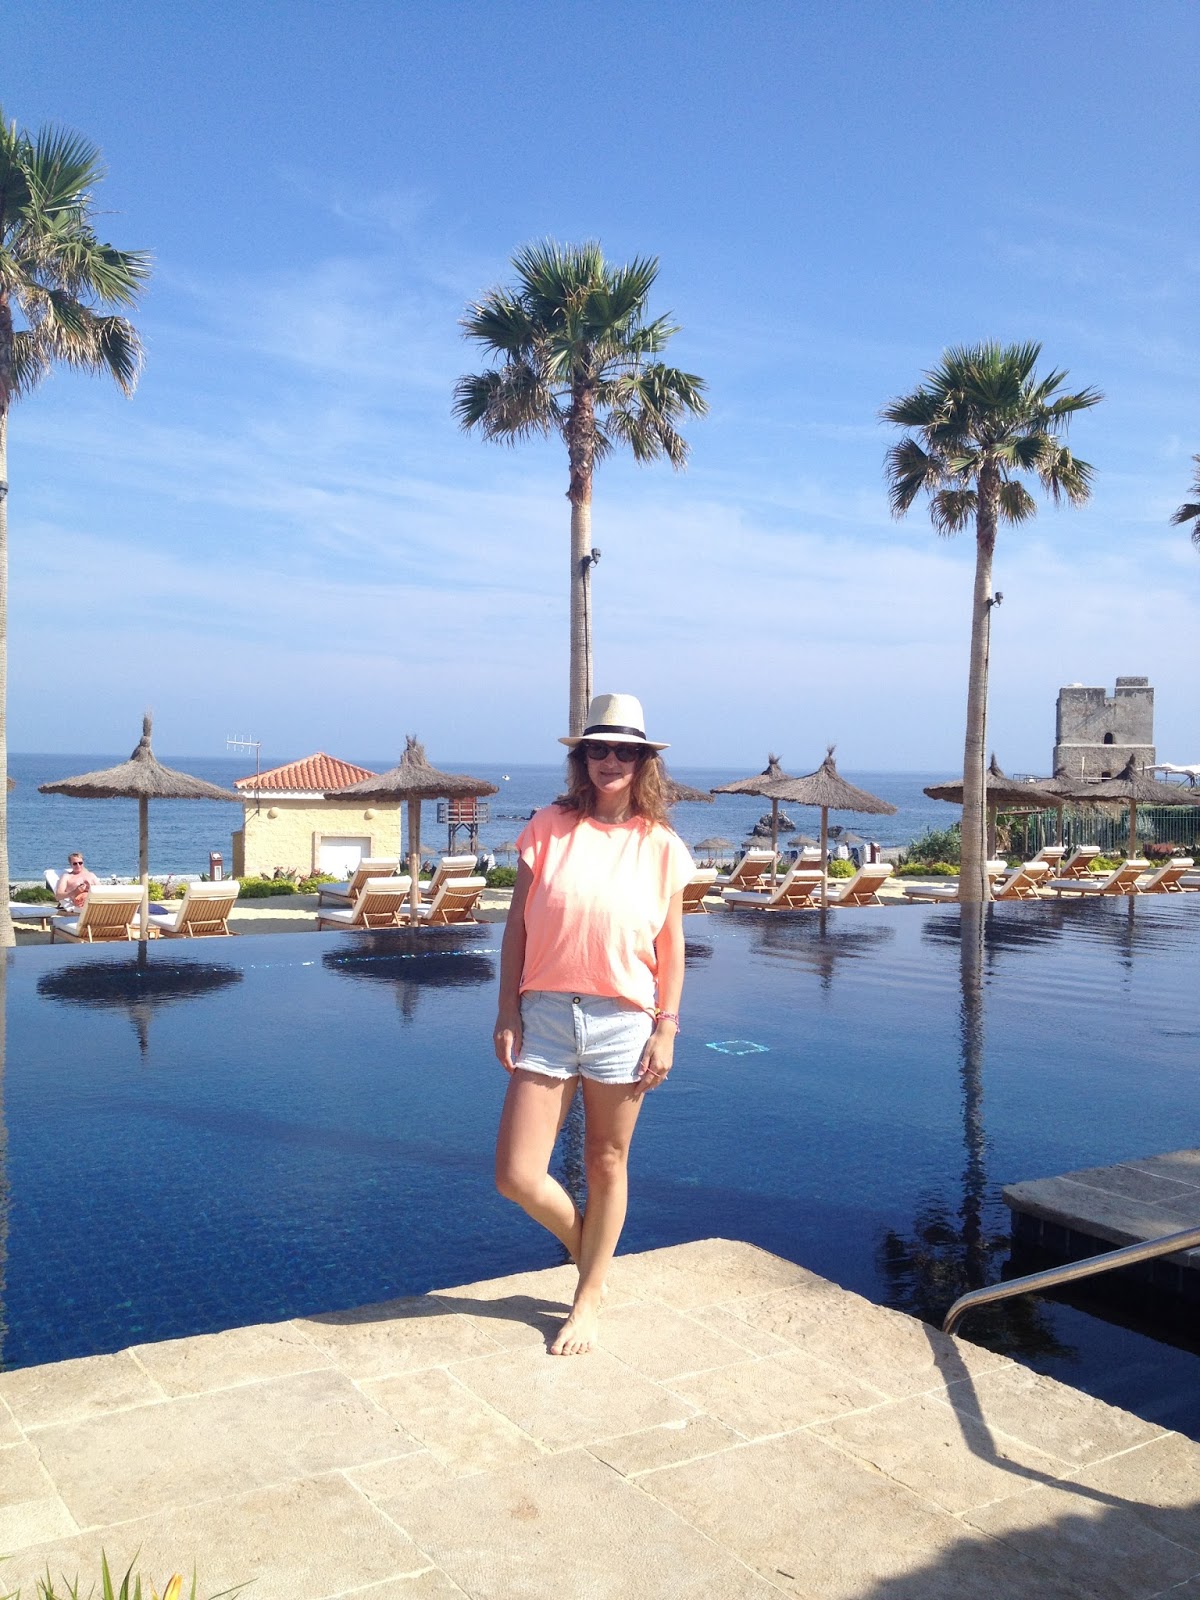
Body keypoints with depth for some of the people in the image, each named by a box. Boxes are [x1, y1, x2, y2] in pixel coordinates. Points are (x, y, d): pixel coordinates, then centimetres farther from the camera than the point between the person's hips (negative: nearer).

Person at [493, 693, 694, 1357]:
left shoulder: (662, 847, 2)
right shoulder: (549, 827, 1)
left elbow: (670, 945, 5)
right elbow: (517, 924, 3)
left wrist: (666, 1028, 0)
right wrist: (507, 1011, -2)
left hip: (623, 1021, 0)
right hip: (546, 1013, 1)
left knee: (607, 1165, 11)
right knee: (516, 1176, -1)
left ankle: (589, 1298, 31)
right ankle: (588, 1251, 30)